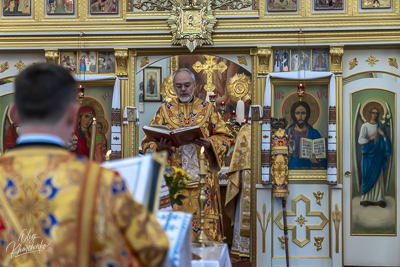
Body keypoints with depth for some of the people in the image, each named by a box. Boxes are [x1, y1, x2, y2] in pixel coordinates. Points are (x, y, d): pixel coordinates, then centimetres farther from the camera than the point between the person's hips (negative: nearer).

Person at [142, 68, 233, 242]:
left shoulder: (208, 108, 11)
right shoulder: (165, 110, 12)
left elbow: (225, 137, 6)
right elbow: (148, 142, 7)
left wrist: (209, 143, -14)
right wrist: (159, 147, -16)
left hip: (202, 177, 0)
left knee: (205, 220, -5)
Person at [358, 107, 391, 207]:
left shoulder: (381, 126, 8)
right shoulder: (365, 126, 1)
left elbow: (386, 142, 6)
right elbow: (360, 140, -8)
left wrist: (383, 135, -13)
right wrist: (370, 138, -23)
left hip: (377, 154, 2)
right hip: (368, 154, -2)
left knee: (378, 176, -2)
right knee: (367, 175, -3)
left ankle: (379, 199, -1)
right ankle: (366, 198, -1)